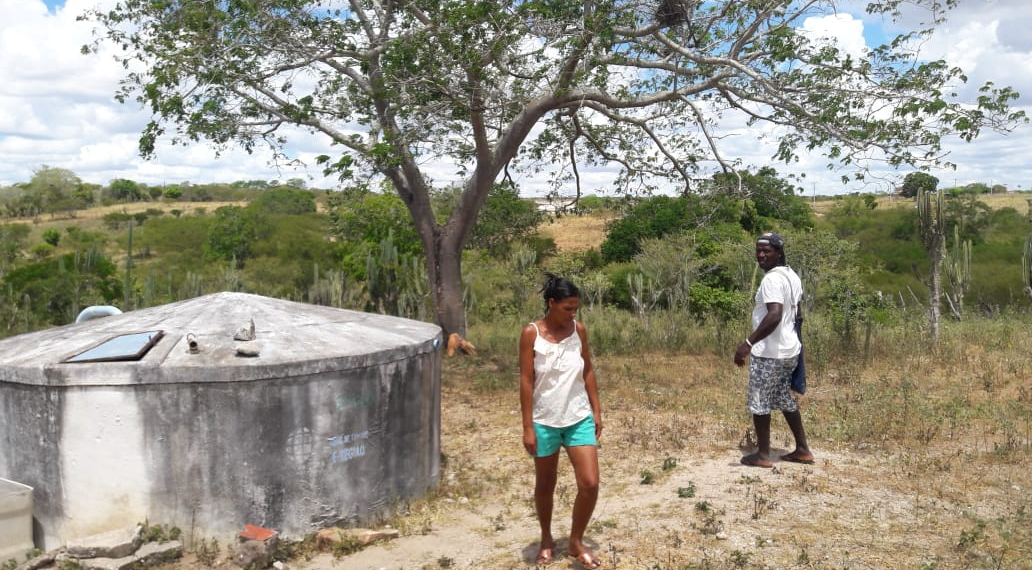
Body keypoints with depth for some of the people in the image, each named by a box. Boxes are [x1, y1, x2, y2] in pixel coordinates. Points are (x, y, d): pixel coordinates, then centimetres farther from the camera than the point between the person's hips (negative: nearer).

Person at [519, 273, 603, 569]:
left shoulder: (579, 330, -1)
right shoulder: (531, 333, -12)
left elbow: (588, 372, 7)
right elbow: (526, 381, -11)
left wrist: (596, 411, 5)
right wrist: (528, 427, -12)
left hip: (579, 419, 3)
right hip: (545, 421, -3)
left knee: (590, 484, -4)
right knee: (545, 485, 13)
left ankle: (576, 542, 17)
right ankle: (546, 540, 35)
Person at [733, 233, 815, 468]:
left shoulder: (772, 279, -20)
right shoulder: (791, 276, 11)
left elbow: (774, 315, -33)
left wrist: (748, 343, -36)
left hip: (769, 353, -9)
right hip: (788, 349, 10)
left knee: (759, 403, 4)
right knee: (784, 399, 20)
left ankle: (762, 455, 13)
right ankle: (802, 450, 26)